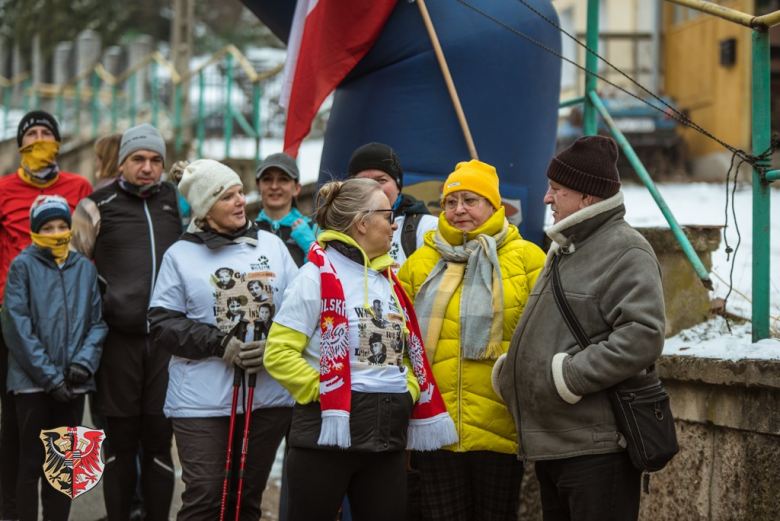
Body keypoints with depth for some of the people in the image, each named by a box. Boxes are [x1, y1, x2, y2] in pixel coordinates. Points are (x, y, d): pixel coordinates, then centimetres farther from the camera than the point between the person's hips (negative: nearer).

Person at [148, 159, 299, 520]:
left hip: (269, 396, 3)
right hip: (202, 400, -3)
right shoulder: (181, 255, 1)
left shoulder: (271, 245, 9)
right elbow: (162, 325, -4)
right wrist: (220, 344, -15)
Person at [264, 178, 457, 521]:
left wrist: (408, 391, 5)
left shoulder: (388, 278, 14)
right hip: (330, 429, -7)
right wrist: (323, 391, -15)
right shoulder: (318, 274, -7)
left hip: (388, 433, 7)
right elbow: (279, 353, -12)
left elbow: (406, 351, 22)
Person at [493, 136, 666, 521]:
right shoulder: (564, 250, 21)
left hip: (596, 449, -10)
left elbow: (643, 336, -24)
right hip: (551, 446, 10)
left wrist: (571, 375, -23)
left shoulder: (625, 251, -11)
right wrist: (509, 368, 12)